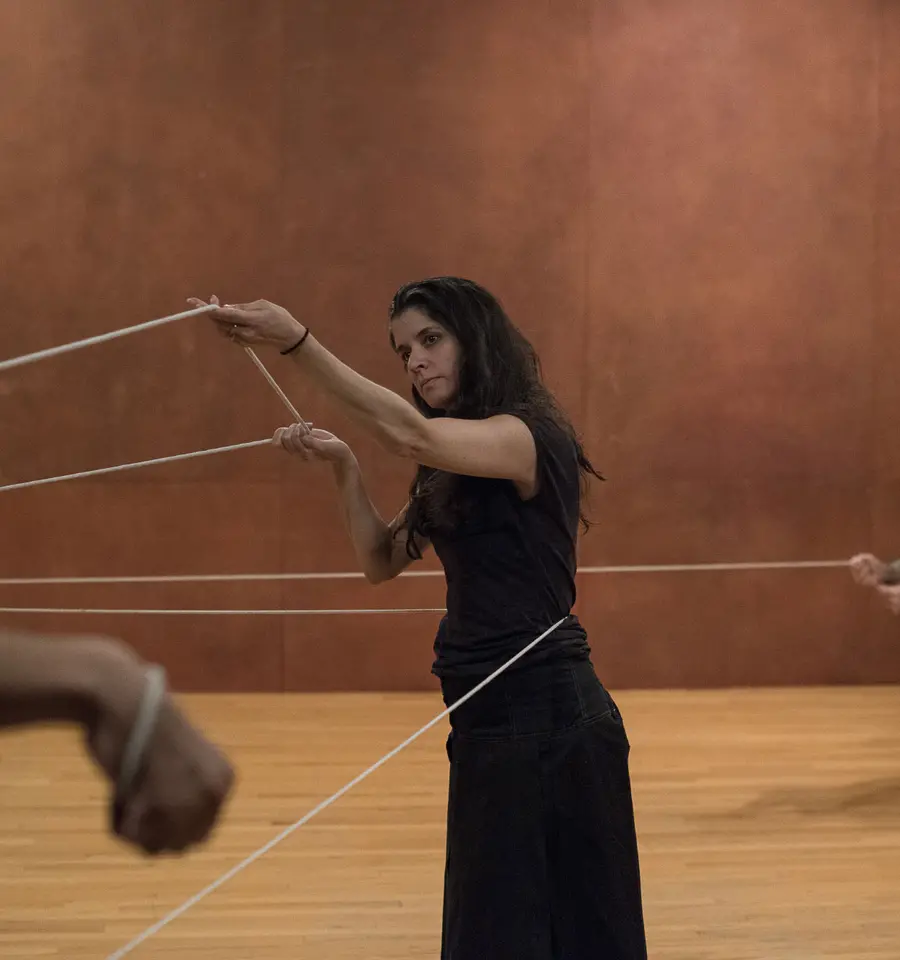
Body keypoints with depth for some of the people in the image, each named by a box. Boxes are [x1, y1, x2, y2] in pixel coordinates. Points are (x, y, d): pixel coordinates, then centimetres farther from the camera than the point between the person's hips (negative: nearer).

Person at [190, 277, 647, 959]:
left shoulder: (525, 435, -14)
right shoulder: (455, 467, 16)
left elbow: (412, 435, -32)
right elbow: (383, 561, 13)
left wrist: (296, 341, -36)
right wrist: (343, 466, -1)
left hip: (542, 716, -10)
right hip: (490, 722, 10)